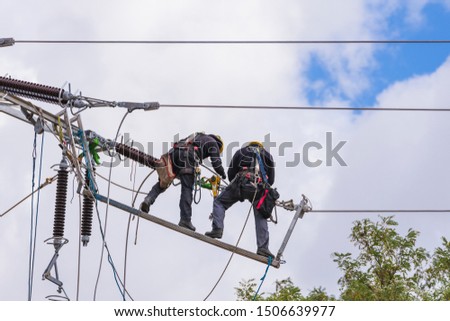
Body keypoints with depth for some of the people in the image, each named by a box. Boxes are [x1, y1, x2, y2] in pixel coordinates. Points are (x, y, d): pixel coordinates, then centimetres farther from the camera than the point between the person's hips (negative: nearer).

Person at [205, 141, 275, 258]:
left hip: (241, 182, -1)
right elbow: (271, 179, 23)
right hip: (260, 187, 1)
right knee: (261, 218, 8)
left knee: (219, 202, 14)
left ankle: (217, 229, -6)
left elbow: (230, 173, 20)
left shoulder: (241, 152, 26)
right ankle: (263, 247, -4)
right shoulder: (267, 155, 29)